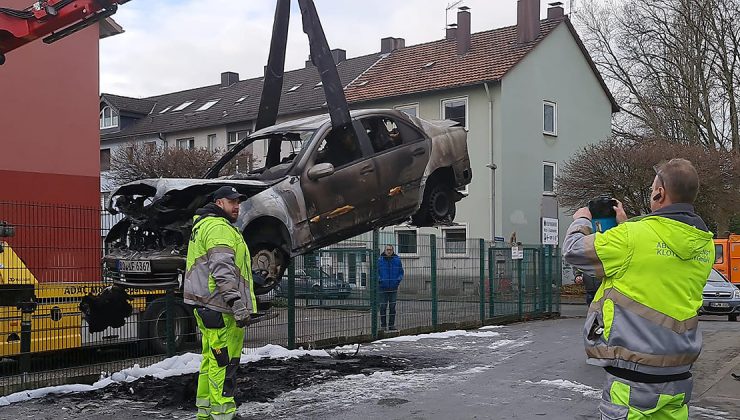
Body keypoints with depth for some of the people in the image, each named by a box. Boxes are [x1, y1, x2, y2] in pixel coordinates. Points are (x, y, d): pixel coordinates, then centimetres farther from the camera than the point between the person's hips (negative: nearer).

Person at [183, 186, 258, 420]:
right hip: (220, 307, -11)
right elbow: (223, 270, -23)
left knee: (211, 360, 17)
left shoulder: (203, 225, 24)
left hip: (206, 305, 11)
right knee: (224, 363, -9)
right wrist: (237, 304, -27)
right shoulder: (219, 228, -11)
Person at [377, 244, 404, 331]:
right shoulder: (380, 260, -1)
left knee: (392, 307, 6)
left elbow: (401, 272, 8)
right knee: (383, 307, 0)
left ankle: (392, 324, 13)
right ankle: (383, 325, 7)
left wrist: (398, 279, -7)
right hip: (383, 287, -1)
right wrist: (379, 279, -11)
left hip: (394, 287, 1)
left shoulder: (397, 259, 2)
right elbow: (376, 272, 4)